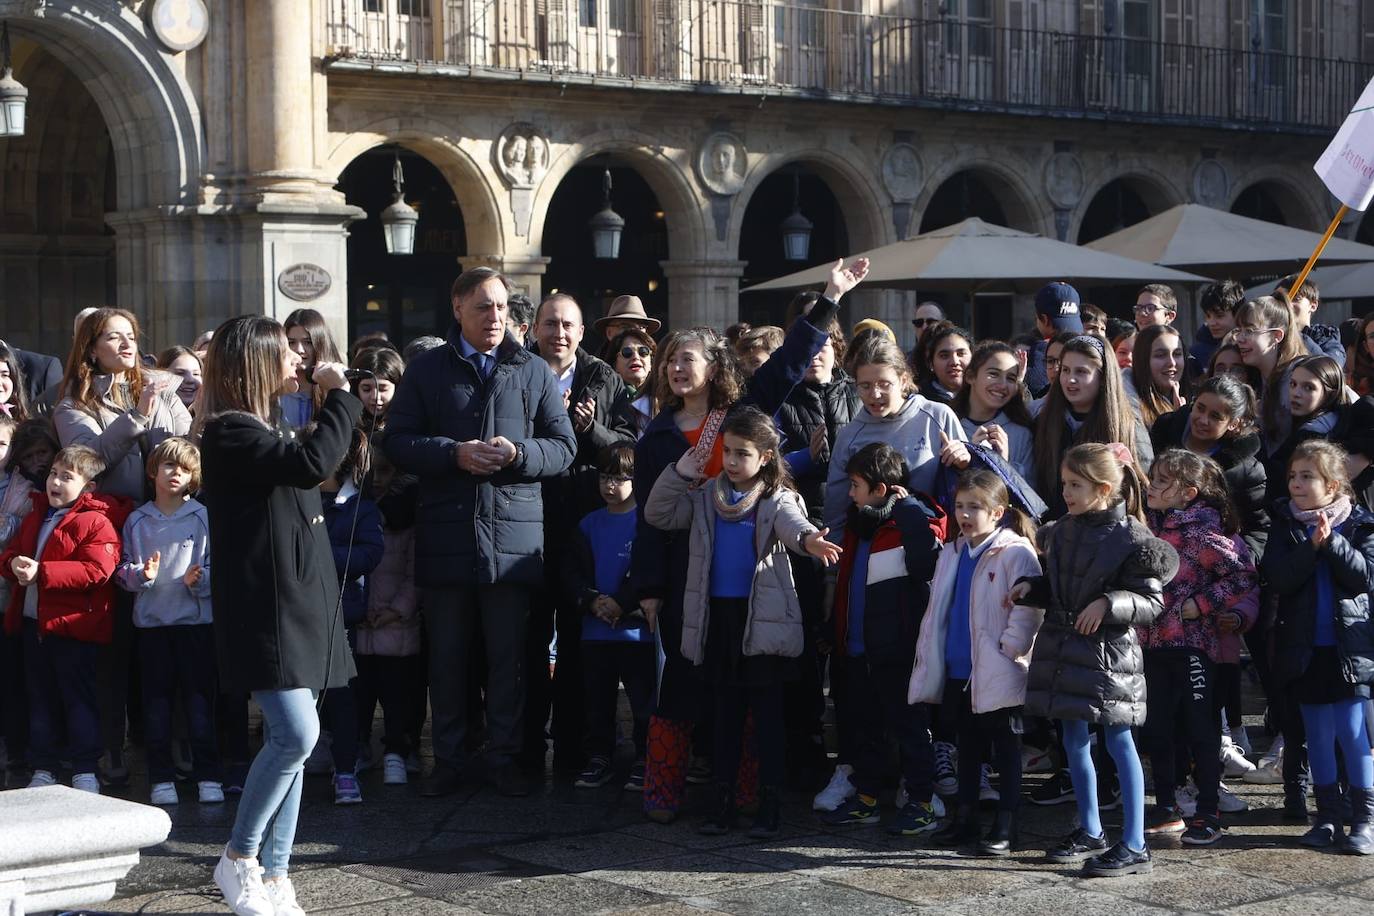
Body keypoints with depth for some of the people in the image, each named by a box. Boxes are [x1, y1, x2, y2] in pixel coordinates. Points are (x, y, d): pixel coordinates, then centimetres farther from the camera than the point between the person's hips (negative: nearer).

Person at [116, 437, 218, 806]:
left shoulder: (202, 518, -1)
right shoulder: (137, 520, 8)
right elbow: (123, 569, 9)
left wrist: (199, 580, -20)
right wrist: (141, 575, -12)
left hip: (196, 619, -2)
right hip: (151, 621, 2)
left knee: (199, 699, -1)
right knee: (157, 702, 6)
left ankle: (208, 776, 5)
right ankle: (161, 779, 13)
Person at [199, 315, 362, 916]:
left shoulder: (265, 429, 19)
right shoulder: (230, 432, -12)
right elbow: (312, 463, -23)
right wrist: (340, 395, -14)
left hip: (298, 605, 10)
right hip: (265, 611, -10)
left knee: (289, 740, 7)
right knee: (296, 734, -17)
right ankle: (238, 860, -2)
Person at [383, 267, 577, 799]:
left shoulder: (533, 372, 9)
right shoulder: (426, 370, 8)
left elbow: (564, 448, 6)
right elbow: (397, 443, 1)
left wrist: (518, 453, -13)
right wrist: (454, 454, -14)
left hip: (513, 536, 0)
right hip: (446, 534, 0)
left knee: (508, 655, 5)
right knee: (447, 655, 7)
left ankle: (504, 757, 15)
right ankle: (448, 759, 16)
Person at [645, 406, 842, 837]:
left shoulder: (777, 498, -1)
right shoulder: (706, 497, 11)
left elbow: (792, 522, -22)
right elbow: (658, 515, 9)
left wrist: (809, 539, -46)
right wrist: (678, 475, -5)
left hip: (763, 618, -4)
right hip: (717, 615, 4)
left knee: (767, 712, -1)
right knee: (726, 711, 10)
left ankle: (770, 804, 5)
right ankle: (723, 801, 15)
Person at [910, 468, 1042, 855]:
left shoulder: (1015, 553, -12)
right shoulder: (952, 555, 11)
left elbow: (1029, 607, -20)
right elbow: (937, 610, 17)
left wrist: (1010, 647, -21)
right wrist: (929, 656, 13)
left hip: (998, 673, -7)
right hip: (959, 669, 7)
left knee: (1006, 747, 2)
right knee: (968, 744, 16)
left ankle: (1006, 826, 7)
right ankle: (964, 819, 24)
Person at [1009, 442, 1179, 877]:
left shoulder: (1130, 538, -14)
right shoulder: (1061, 531, 8)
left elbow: (1152, 602, -13)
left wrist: (1108, 603, -26)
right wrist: (1030, 587, 1)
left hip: (1109, 651, -7)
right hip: (1063, 646, 7)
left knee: (1119, 743, -2)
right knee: (1074, 741, 14)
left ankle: (1134, 846, 3)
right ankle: (1090, 833, 28)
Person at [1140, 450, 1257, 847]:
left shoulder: (1201, 532, -15)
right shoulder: (1153, 527, 8)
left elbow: (1243, 576, -18)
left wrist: (1200, 605, -17)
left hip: (1191, 645, -8)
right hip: (1154, 644, 8)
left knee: (1200, 731, 1)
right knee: (1156, 730, 13)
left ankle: (1208, 817, 10)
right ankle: (1167, 810, 25)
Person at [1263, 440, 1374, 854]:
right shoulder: (1286, 525, 4)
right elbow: (1277, 578, -10)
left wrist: (1331, 542, -20)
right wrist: (1312, 546, -21)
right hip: (1304, 647, 2)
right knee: (1319, 737, 9)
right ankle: (1328, 817, 18)